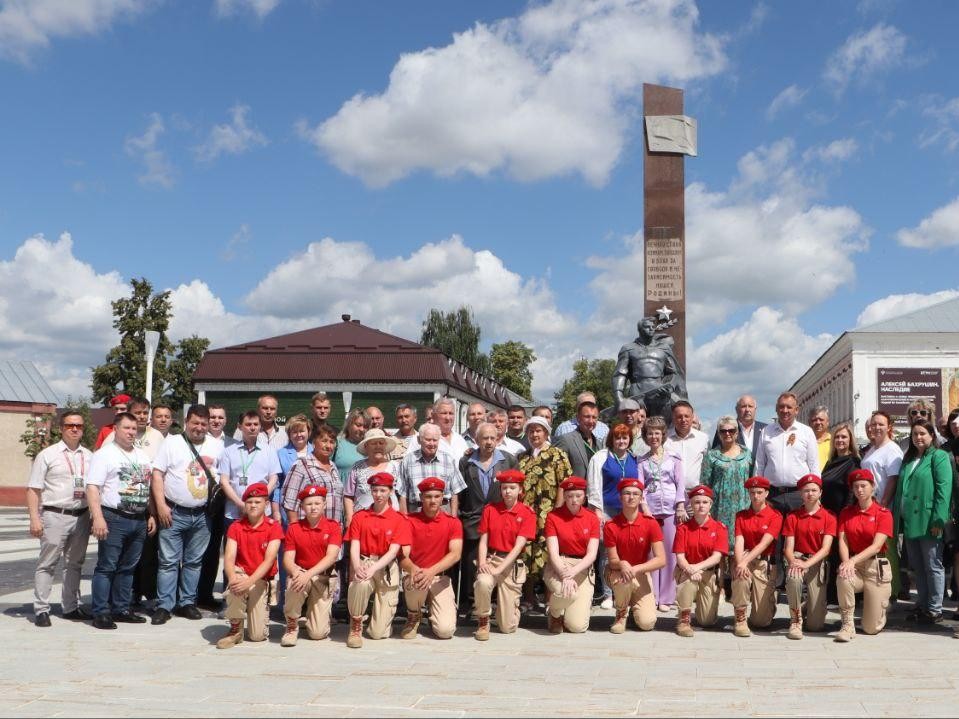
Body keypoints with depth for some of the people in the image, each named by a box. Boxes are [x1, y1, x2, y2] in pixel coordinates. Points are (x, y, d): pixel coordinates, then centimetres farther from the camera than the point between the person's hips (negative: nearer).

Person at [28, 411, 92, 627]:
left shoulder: (89, 457, 11)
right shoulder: (47, 455, -1)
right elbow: (33, 489, -4)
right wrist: (34, 518, -11)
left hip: (82, 517, 5)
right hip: (55, 516, -4)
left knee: (75, 564, 12)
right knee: (47, 564, -1)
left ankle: (71, 606, 22)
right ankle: (41, 609, 4)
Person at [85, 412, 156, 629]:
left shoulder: (142, 456, 17)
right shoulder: (104, 454, -4)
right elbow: (92, 487, -12)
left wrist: (151, 516, 15)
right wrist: (98, 518, -21)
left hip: (139, 520, 7)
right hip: (114, 519, -7)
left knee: (127, 568, 12)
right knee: (107, 567, -4)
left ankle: (121, 609, 20)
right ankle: (101, 613, 1)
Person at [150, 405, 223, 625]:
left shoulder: (216, 446, 8)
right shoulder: (171, 442, -1)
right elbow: (157, 474, -4)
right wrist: (161, 505, -11)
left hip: (202, 515, 3)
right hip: (174, 513, -3)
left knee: (194, 561, 10)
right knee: (169, 561, -2)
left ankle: (187, 603, 19)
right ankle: (164, 606, 3)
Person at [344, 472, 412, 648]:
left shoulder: (399, 520, 0)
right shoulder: (359, 517, 6)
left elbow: (393, 551, -8)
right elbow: (354, 547, -2)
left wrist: (374, 568, -24)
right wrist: (357, 567, -23)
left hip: (386, 568, -1)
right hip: (364, 563, 1)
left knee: (379, 633, -6)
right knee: (360, 583, -40)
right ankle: (355, 627, -13)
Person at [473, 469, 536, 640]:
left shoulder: (527, 514, -3)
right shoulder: (490, 509, 4)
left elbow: (518, 546, -11)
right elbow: (483, 541, 2)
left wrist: (499, 569, -21)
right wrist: (482, 563, -17)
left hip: (513, 564, -1)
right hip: (491, 559, 1)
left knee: (508, 628, -2)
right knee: (482, 582, -38)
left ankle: (509, 605, 36)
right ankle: (483, 621, -9)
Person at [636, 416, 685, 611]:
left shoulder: (674, 458, 10)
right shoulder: (642, 461, 12)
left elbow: (680, 483, 5)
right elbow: (639, 485, 5)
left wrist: (681, 507, -4)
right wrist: (644, 506, -9)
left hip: (670, 509, 0)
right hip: (649, 509, 0)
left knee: (670, 552, -2)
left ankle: (665, 597, 3)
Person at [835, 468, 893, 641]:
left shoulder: (883, 513, -4)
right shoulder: (846, 513, 8)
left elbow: (876, 546, -15)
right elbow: (842, 541, -3)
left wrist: (853, 560, -29)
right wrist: (846, 563, -24)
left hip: (876, 567, -2)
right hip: (853, 565, 2)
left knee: (872, 628, -3)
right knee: (843, 578, -38)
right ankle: (847, 625, -20)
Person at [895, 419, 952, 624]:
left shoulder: (939, 457, -5)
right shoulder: (908, 459, 17)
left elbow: (944, 489, -13)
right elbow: (900, 489, 19)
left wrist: (938, 520, -19)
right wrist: (897, 518, 12)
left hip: (928, 522, -7)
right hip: (909, 522, 7)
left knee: (933, 566, 0)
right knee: (917, 567, 13)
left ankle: (935, 609, 7)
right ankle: (921, 605, 22)